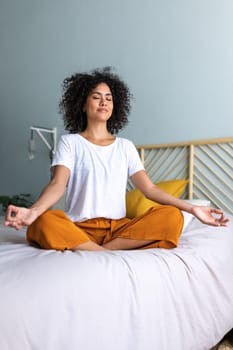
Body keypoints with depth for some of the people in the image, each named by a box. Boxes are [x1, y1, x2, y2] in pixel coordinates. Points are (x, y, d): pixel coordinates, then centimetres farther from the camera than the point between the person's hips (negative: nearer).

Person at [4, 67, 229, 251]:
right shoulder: (70, 142, 9)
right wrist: (33, 210, -30)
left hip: (119, 227, 3)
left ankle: (103, 250, -24)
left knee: (172, 216, -23)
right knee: (45, 223, -35)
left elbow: (150, 189, 8)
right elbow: (58, 185, -8)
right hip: (79, 228, -2)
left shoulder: (125, 146, 16)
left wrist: (191, 208, -6)